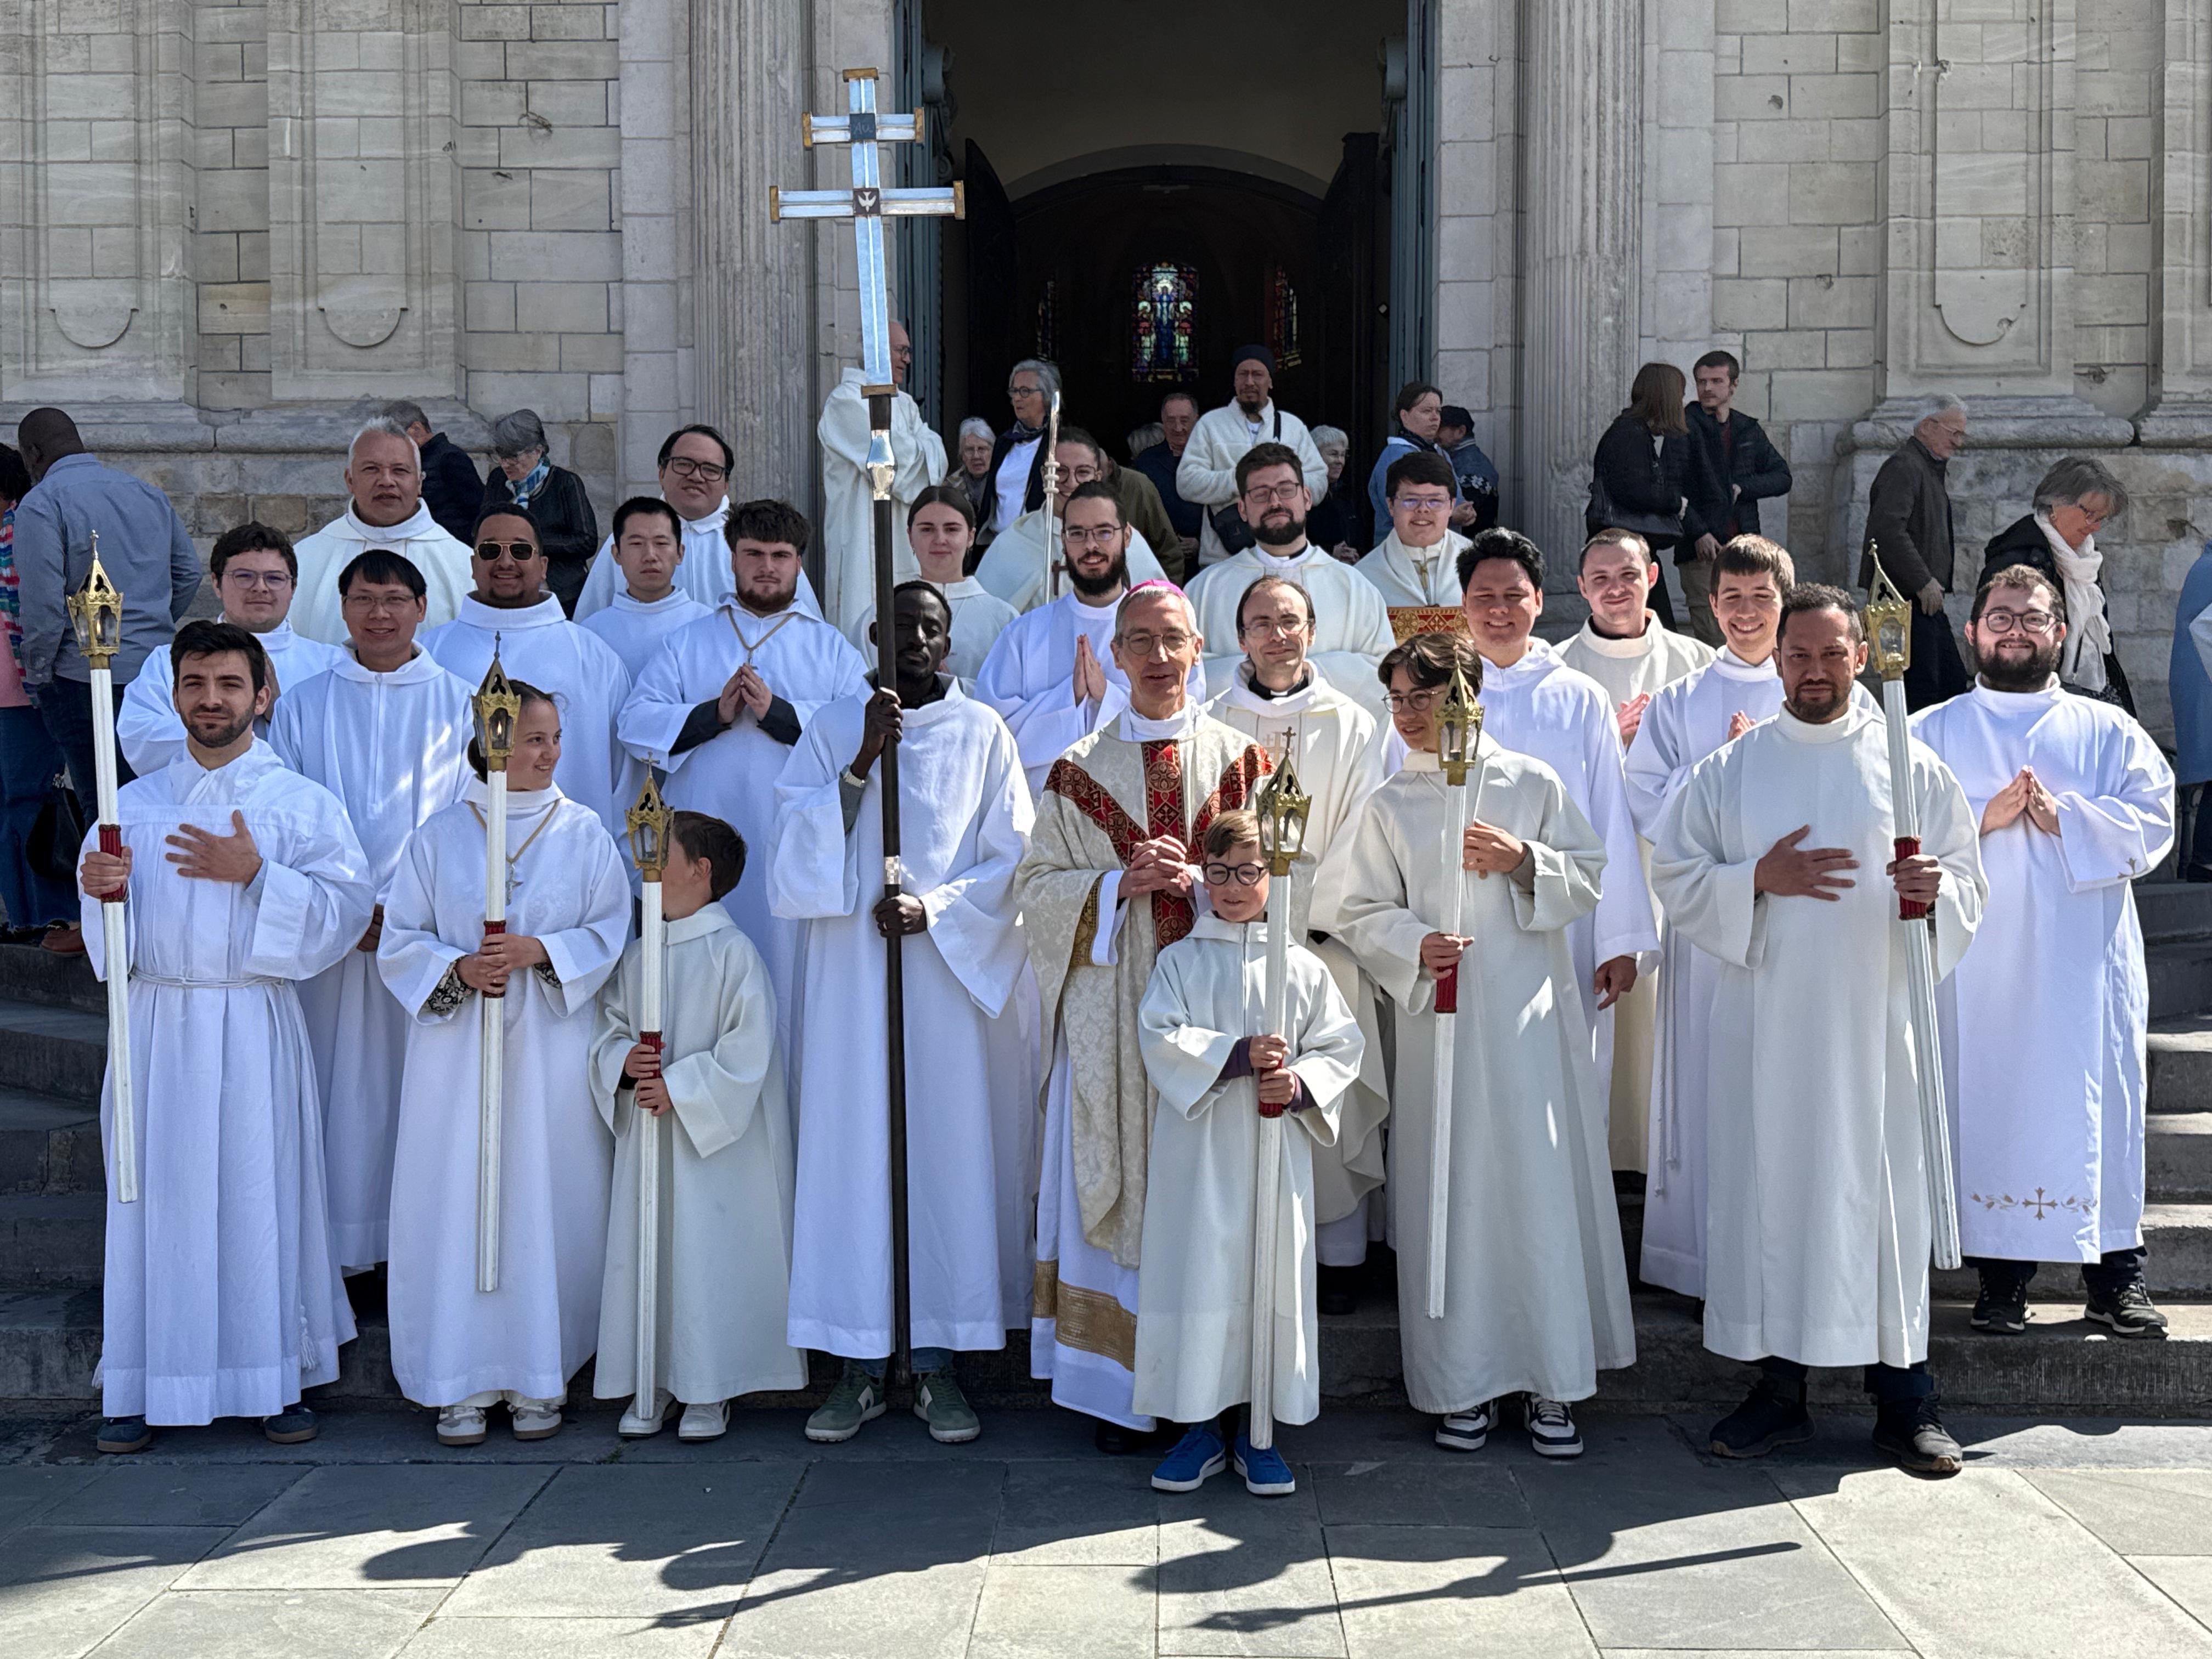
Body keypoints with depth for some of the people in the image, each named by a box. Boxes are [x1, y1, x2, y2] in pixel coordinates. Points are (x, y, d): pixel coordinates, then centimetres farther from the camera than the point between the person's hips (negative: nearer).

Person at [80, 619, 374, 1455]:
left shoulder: (301, 803, 4)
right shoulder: (133, 804, 12)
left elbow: (344, 909, -6)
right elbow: (107, 936, 11)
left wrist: (255, 874, -16)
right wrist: (96, 885, -10)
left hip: (253, 1030, -2)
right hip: (156, 1025, 2)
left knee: (261, 1193, -1)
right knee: (157, 1194, 3)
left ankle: (277, 1380, 9)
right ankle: (146, 1385, 10)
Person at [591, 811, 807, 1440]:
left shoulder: (732, 953, -10)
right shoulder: (636, 955, 10)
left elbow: (747, 1051, -15)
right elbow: (607, 1025, 14)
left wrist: (678, 1087, -18)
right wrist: (622, 1062, -8)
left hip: (712, 1139, -6)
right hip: (644, 1134, 6)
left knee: (708, 1257, -2)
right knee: (639, 1252, 7)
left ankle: (708, 1391, 9)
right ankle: (649, 1385, 18)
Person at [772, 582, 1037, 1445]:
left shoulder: (982, 733, 6)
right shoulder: (832, 728, 8)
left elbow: (1013, 859, 3)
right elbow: (796, 846, -1)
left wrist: (936, 906, -12)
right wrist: (862, 763, -11)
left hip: (951, 971, 0)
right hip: (851, 970, 1)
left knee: (950, 1152, -2)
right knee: (853, 1150, -1)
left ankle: (939, 1364, 5)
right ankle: (860, 1365, 6)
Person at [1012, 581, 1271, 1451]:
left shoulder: (1241, 759, 8)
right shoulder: (1079, 770, 8)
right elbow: (1036, 888, 5)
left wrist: (1201, 879, -12)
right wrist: (1123, 883, -11)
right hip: (1112, 1010, 0)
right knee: (1118, 1187, 0)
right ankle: (1121, 1388, 6)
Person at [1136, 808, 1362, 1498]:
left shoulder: (1301, 967, 6)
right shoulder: (1181, 961, 4)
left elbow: (1341, 1045, 6)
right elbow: (1160, 1038, -9)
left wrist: (1300, 1083, -13)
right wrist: (1239, 1055, -19)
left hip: (1276, 1148, 1)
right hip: (1199, 1147, -1)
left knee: (1274, 1277, 3)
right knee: (1199, 1272, 0)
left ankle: (1260, 1431, 15)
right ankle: (1202, 1424, 13)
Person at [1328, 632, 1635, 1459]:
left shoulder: (1532, 784, 4)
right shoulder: (1388, 806, 8)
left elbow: (1591, 879, 6)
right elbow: (1360, 912, 6)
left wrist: (1524, 861, -11)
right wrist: (1414, 946, -12)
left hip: (1531, 1015, -1)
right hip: (1438, 1015, 1)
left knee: (1543, 1188, -2)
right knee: (1454, 1193, 1)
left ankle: (1553, 1381, 7)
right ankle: (1466, 1382, 11)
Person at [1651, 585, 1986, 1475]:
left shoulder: (1911, 765, 7)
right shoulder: (1731, 769, 9)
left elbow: (1971, 884, 6)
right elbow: (1674, 876, 6)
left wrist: (1934, 888, -16)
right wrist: (1760, 879, -10)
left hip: (1876, 1016, -1)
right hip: (1764, 1018, 1)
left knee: (1884, 1187, -1)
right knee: (1767, 1184, 1)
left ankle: (1903, 1394, 9)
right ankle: (1779, 1388, 11)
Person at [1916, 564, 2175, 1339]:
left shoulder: (2108, 731, 12)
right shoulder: (1933, 734, 12)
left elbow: (2153, 824, 1)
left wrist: (2064, 815, -13)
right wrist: (1983, 818, -13)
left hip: (2086, 962, 0)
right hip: (1981, 963, 0)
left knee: (2098, 1106, -2)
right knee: (1991, 1105, -2)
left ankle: (2115, 1277, 5)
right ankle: (2001, 1272, 5)